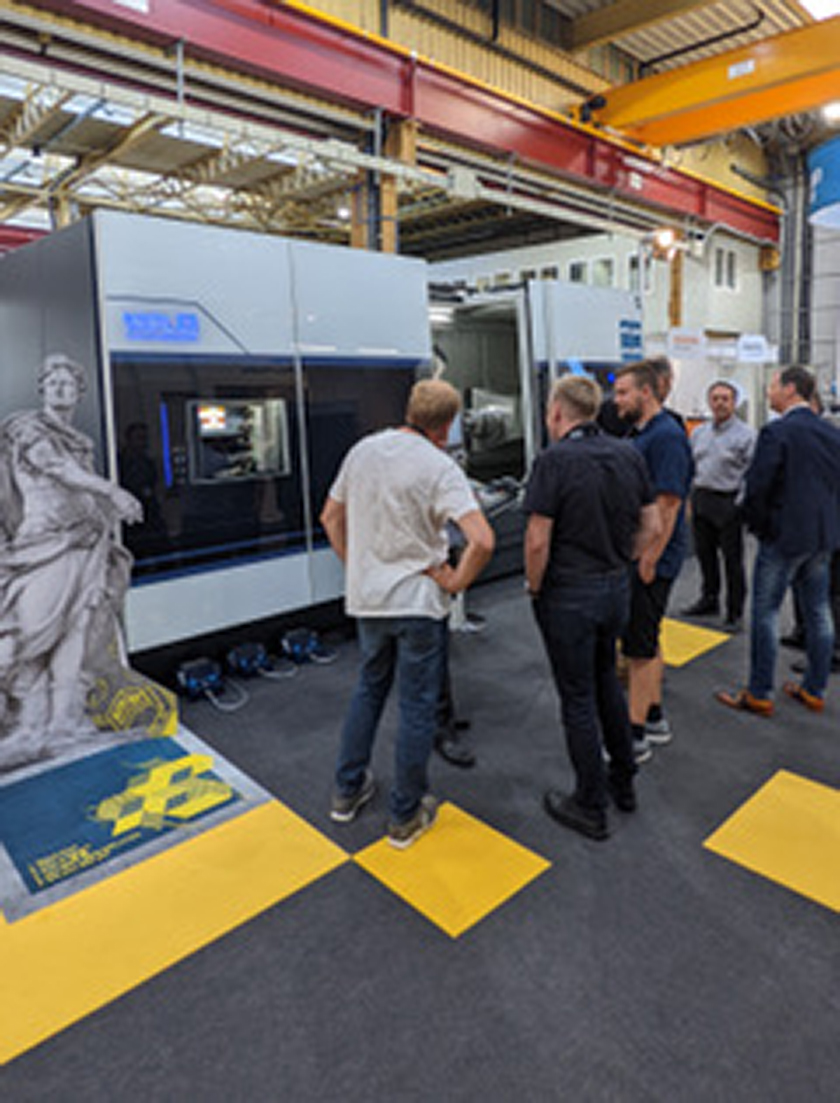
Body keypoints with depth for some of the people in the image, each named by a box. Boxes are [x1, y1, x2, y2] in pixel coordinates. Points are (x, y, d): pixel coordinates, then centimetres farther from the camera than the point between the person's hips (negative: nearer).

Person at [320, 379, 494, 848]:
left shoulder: (362, 451, 2)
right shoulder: (440, 467, -17)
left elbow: (332, 518, 11)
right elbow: (482, 540, -27)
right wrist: (457, 582, -11)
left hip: (367, 598, 6)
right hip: (418, 602, -6)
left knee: (369, 689, 24)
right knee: (418, 706, 8)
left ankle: (348, 791, 35)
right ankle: (407, 815, 22)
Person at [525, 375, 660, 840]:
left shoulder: (554, 460, -17)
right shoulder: (628, 455, 2)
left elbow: (538, 540, -21)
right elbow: (651, 526, 7)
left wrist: (534, 588, -6)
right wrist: (618, 563, 15)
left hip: (568, 596, -6)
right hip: (617, 588, 7)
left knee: (577, 698, 6)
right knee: (606, 681, 24)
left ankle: (590, 808, 21)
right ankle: (623, 782, 37)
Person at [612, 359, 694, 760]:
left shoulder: (666, 437, -18)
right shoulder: (639, 433, 13)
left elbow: (668, 505, -23)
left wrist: (648, 560, -23)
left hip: (651, 560, -10)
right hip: (635, 554, 10)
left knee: (640, 645, -1)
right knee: (645, 641, 18)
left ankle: (636, 736, 11)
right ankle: (654, 718, 32)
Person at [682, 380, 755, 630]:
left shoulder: (746, 434, -6)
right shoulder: (698, 433, 11)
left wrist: (741, 504, -15)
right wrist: (688, 497, 9)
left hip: (728, 503, -5)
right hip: (701, 500, 6)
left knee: (732, 560, 0)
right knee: (705, 553, 15)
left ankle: (735, 612, 10)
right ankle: (709, 600, 32)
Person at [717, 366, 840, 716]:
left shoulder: (776, 432, -15)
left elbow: (757, 487, -18)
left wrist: (758, 525, -3)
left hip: (784, 537, -7)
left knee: (765, 613, 1)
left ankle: (759, 695, 8)